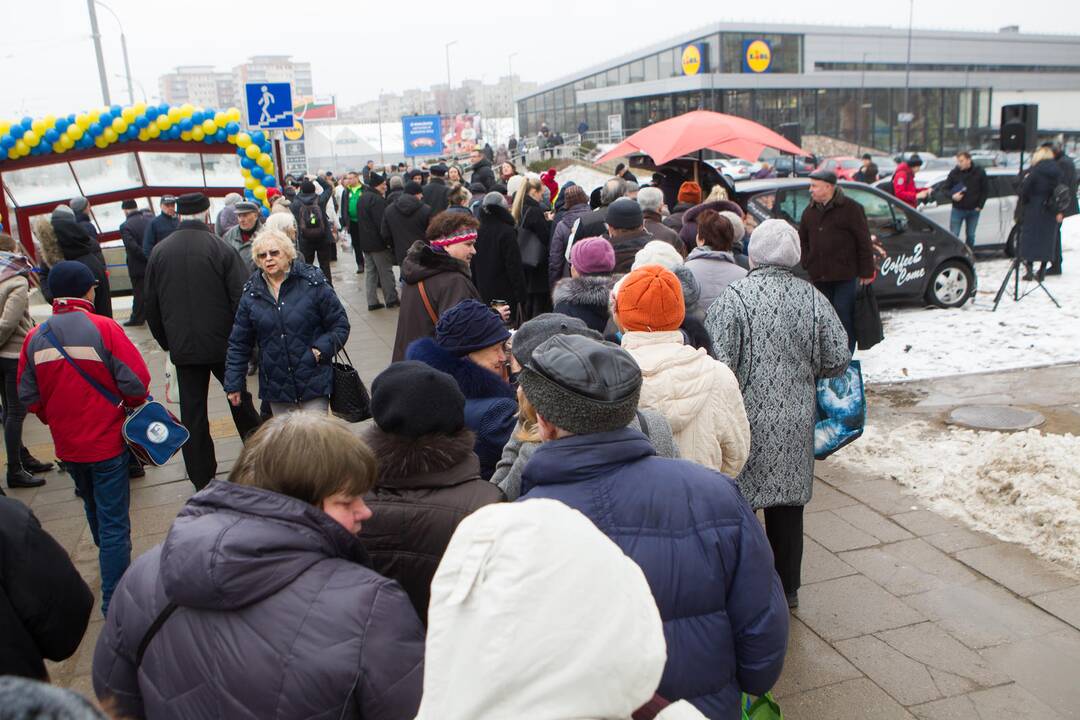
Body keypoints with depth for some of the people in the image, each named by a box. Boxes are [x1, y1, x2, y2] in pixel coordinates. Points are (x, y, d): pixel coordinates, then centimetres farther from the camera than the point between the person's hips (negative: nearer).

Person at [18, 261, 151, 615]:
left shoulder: (35, 338, -5)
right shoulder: (103, 328, -18)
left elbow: (28, 396, 1)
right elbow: (137, 382, -20)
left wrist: (54, 420, 18)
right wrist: (131, 404, 1)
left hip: (66, 445, 5)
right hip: (107, 441, -5)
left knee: (93, 509, 27)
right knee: (114, 520, 4)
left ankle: (110, 561, 50)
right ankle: (114, 599, 8)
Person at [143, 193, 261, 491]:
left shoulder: (159, 252, 1)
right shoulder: (220, 248, -11)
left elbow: (151, 305, 7)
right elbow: (241, 298, -12)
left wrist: (167, 342, 17)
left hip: (183, 347, 2)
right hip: (223, 343, -2)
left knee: (192, 412, 8)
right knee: (240, 399, 16)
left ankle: (202, 480, 14)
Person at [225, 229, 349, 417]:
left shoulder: (312, 283, -6)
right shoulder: (251, 294, 3)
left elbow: (340, 325, 0)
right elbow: (239, 343, 9)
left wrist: (321, 350, -14)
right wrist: (233, 384, 8)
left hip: (314, 384, -3)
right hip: (275, 386, 3)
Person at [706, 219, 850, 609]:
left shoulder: (734, 296, -14)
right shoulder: (813, 298, -1)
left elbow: (718, 362, -18)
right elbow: (838, 359, 1)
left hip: (747, 420, -4)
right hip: (796, 422, 4)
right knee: (788, 506, 16)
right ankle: (787, 588, 29)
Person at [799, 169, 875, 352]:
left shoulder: (850, 208, -6)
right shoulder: (809, 212, 11)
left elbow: (864, 242, -6)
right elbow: (803, 240, 22)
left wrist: (866, 272, -7)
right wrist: (807, 263, 8)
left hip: (845, 276, -5)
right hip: (819, 276, 5)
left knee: (844, 317, -5)